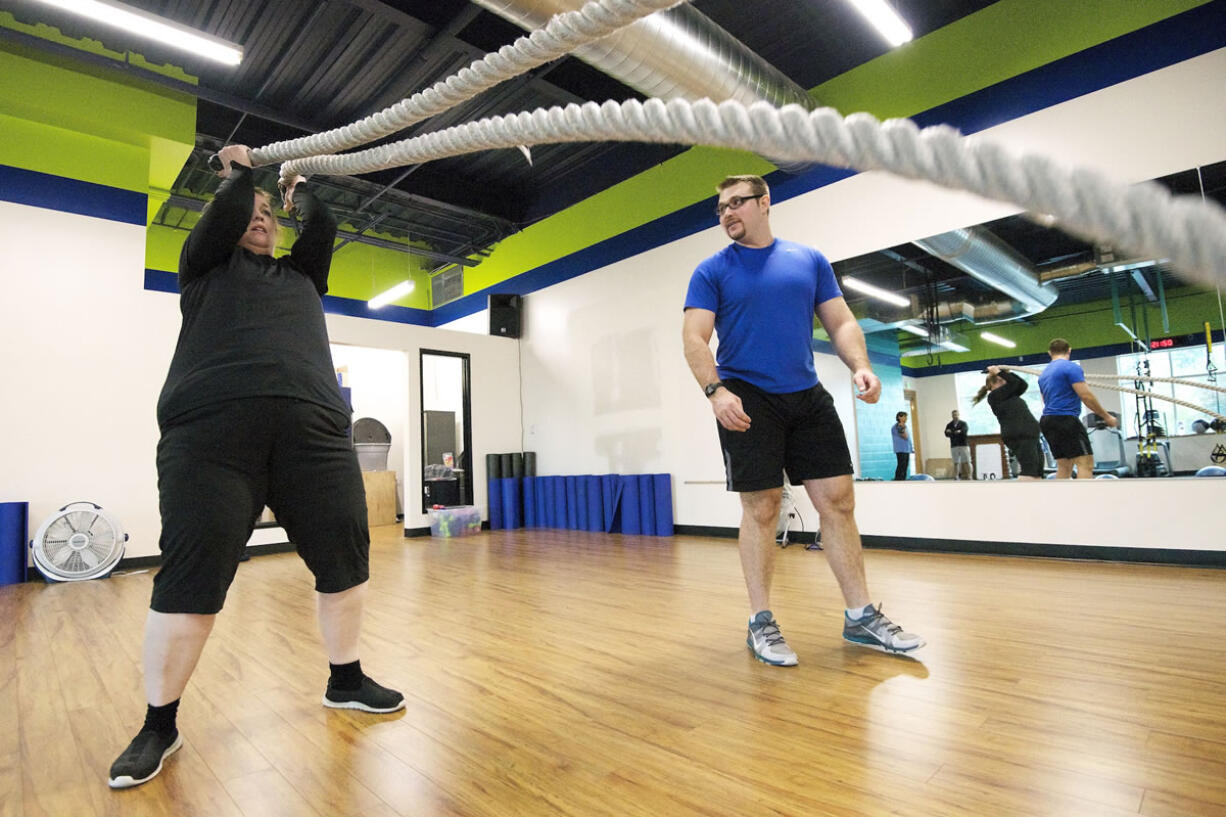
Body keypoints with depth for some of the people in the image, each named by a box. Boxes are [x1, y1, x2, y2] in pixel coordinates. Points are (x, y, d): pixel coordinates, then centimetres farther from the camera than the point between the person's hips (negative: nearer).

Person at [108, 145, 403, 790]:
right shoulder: (207, 261, 21)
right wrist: (238, 171, 24)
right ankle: (159, 726, 15)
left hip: (314, 430, 4)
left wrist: (299, 186, 36)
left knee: (346, 561, 1)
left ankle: (345, 680, 20)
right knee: (190, 577, -4)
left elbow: (322, 224, 18)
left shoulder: (301, 272, 29)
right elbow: (224, 212, 6)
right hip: (211, 432, -3)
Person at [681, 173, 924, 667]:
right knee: (761, 510, -1)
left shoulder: (810, 261, 13)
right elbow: (694, 339, -6)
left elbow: (840, 322, 11)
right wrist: (715, 390, -22)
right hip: (748, 401, -3)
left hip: (808, 397, 4)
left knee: (838, 501, 4)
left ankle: (861, 616, 18)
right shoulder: (712, 272, 4)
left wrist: (860, 365, -8)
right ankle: (760, 623, 14)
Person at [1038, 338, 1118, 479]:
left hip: (1047, 420, 8)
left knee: (1064, 465, 11)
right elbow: (1086, 396, -11)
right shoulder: (1071, 367, -6)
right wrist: (1106, 417, -2)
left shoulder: (1044, 374, 19)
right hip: (1066, 419, -8)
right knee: (1086, 463, -11)